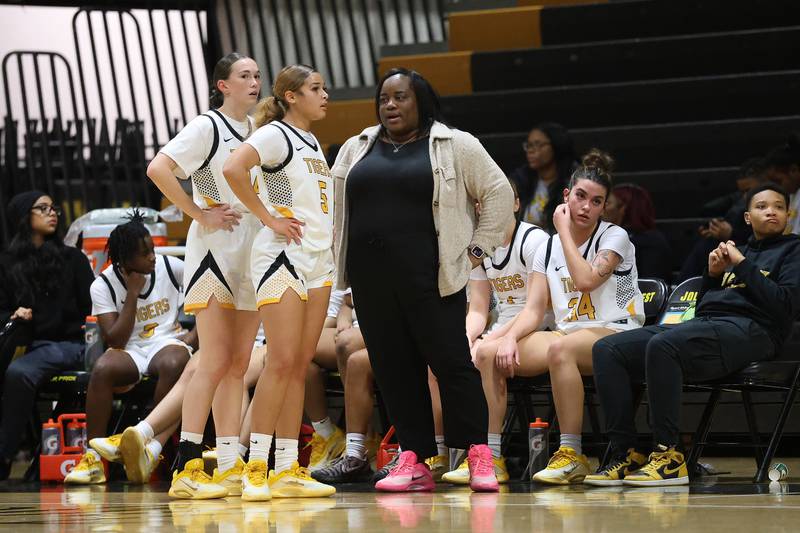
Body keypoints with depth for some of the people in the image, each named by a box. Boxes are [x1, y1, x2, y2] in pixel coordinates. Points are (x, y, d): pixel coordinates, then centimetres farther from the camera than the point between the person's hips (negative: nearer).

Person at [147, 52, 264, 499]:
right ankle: (187, 468, -12)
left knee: (239, 365, 6)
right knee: (216, 363, -12)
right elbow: (158, 169, -18)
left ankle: (231, 467, 7)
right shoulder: (208, 127, -7)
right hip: (216, 252, -7)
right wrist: (201, 214, -16)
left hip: (253, 255, 7)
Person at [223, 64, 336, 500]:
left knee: (301, 364, 5)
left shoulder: (313, 143, 19)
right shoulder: (275, 135, -7)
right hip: (282, 255, -8)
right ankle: (256, 468, -12)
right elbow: (233, 169, -24)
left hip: (319, 258, 8)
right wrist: (267, 217, -18)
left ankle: (288, 470, 6)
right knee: (282, 361, -13)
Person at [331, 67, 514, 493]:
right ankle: (413, 462, 4)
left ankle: (479, 458, -3)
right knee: (394, 369, 2)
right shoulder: (356, 150, 16)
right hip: (371, 278, 4)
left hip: (429, 277, -4)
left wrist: (477, 248, -2)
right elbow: (336, 209, 21)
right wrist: (342, 267, 11)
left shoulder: (455, 146, 3)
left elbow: (498, 193, 3)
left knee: (451, 361, -7)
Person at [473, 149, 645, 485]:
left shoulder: (615, 237, -1)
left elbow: (585, 280, -20)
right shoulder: (548, 248, 13)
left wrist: (564, 231, -10)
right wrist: (510, 337, -15)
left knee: (561, 348, -40)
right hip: (569, 333, 6)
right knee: (487, 352, -16)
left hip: (615, 334, -6)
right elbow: (534, 310, 6)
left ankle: (571, 455, -36)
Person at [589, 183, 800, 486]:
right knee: (607, 350, -12)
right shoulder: (736, 251, 30)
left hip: (748, 329, -7)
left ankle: (669, 455, -34)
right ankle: (625, 454, -19)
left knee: (661, 345, -36)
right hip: (703, 323, 7)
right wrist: (712, 275, 10)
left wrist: (742, 265, -2)